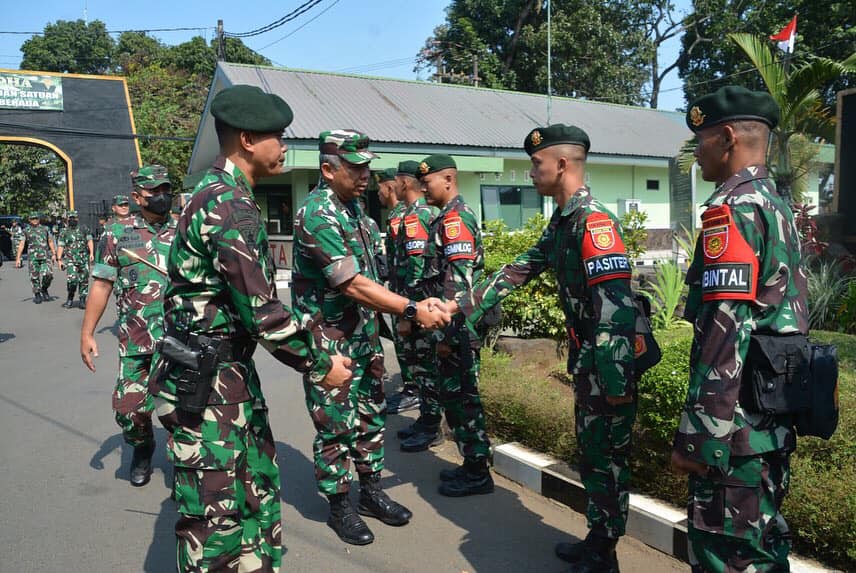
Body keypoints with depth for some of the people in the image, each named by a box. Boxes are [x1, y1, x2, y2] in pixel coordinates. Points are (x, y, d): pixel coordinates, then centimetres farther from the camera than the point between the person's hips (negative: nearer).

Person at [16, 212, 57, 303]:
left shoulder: (45, 229, 12)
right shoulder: (26, 231, 8)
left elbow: (50, 242, 17)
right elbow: (21, 245, 4)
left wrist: (54, 254, 11)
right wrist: (18, 258, -2)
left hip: (45, 257, 1)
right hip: (32, 257, -1)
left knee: (48, 275, -12)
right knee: (35, 277, -1)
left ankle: (44, 290, 13)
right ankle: (37, 295, 13)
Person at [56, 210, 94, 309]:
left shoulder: (84, 230, 12)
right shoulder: (64, 233, 10)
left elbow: (89, 241, 5)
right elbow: (60, 246, 7)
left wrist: (91, 253, -9)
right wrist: (59, 260, -3)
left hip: (84, 259, 1)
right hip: (70, 260, -1)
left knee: (84, 280, 1)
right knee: (72, 279, -16)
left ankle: (82, 300, 9)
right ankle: (70, 299, 1)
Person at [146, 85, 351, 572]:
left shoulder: (221, 191, 12)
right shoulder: (231, 204, -20)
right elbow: (262, 312, -23)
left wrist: (308, 350, 15)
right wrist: (320, 366, -10)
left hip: (231, 371, 10)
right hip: (204, 384, -10)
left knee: (259, 489, 18)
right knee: (216, 511, 4)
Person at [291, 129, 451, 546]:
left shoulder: (351, 205, 8)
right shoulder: (316, 216, -21)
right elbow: (354, 285, -27)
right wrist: (413, 310, -26)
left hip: (364, 332, 9)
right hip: (330, 340, -8)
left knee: (371, 414, 16)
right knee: (336, 425, 4)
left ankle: (371, 492, 31)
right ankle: (339, 507, 21)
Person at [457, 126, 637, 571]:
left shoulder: (594, 221, -20)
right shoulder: (563, 221, 11)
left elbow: (615, 306, -26)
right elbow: (522, 268, 18)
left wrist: (616, 381, -26)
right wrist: (468, 306, 18)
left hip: (610, 365, -9)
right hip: (586, 361, 9)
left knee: (608, 456, 5)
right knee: (591, 452, 18)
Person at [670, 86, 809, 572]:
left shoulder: (732, 208, -16)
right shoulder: (778, 206, 14)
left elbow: (724, 331, -24)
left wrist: (696, 434, -20)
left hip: (737, 424, -10)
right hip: (776, 417, 10)